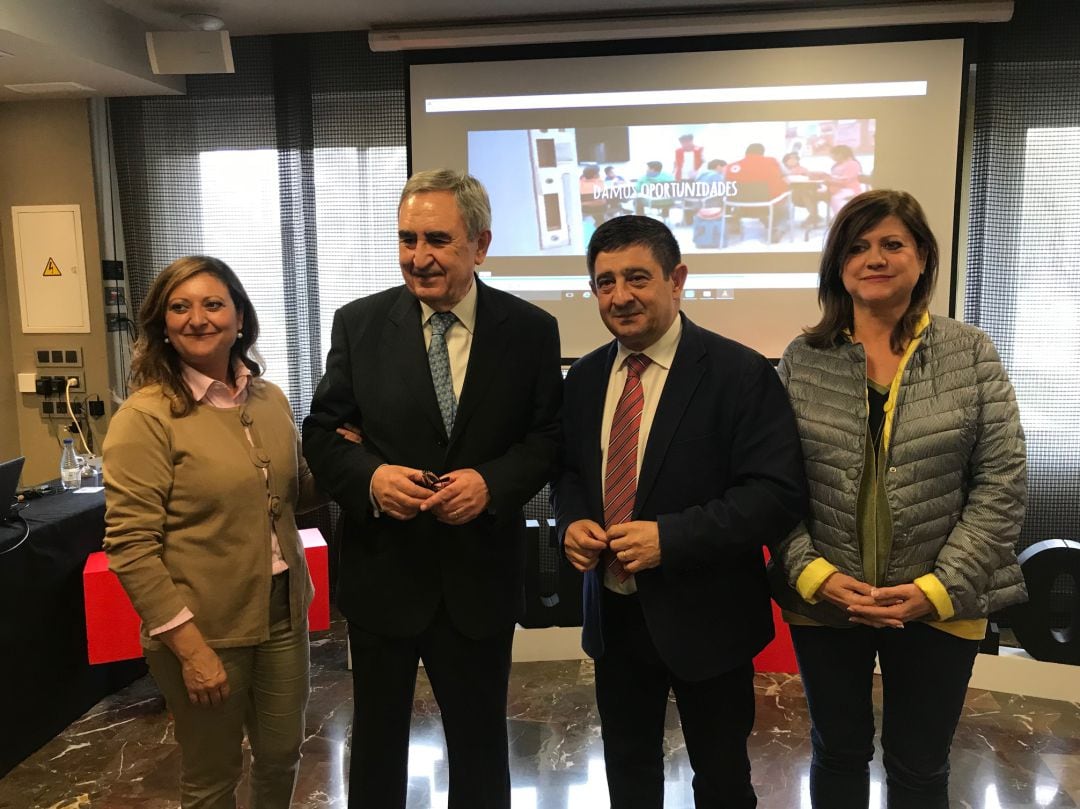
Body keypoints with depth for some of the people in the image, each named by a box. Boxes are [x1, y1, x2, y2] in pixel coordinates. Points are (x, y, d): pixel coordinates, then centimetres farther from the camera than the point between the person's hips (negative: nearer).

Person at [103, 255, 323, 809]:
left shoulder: (269, 399, 3)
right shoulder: (144, 417, -14)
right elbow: (130, 547, -17)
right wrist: (190, 646, -19)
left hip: (283, 611, 5)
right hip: (204, 628, -5)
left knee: (282, 755, 20)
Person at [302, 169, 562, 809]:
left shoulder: (531, 330, -5)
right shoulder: (358, 324, -4)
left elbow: (549, 437, -2)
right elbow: (323, 433, 0)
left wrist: (492, 482, -20)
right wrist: (370, 476, -20)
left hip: (482, 576, 0)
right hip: (383, 574, 1)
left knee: (480, 740, 20)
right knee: (377, 738, 21)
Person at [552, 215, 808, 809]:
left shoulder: (740, 374, -15)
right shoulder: (584, 378, 3)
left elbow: (777, 492, -20)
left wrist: (669, 537, -27)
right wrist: (571, 521, -8)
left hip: (704, 618, -4)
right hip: (614, 615, 5)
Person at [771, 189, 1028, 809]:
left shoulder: (971, 353, -2)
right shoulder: (802, 360, -1)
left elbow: (1002, 484, -5)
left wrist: (939, 588, -13)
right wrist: (814, 575, -13)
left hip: (940, 608, 0)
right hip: (823, 603, 1)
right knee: (839, 753, 19)